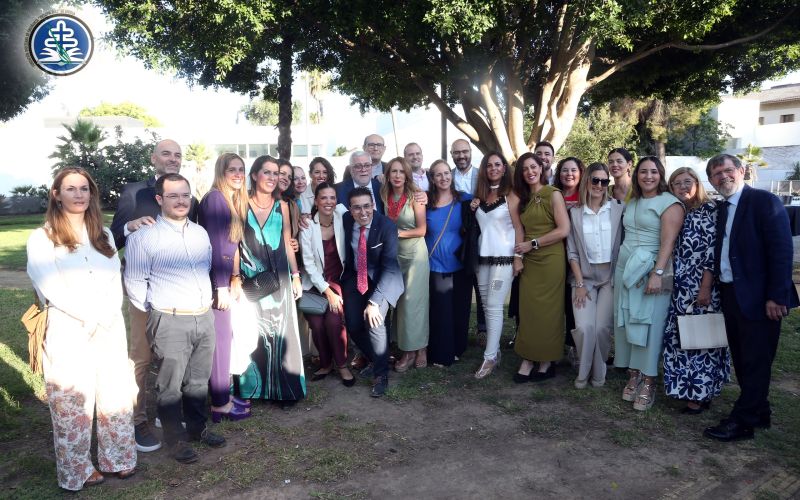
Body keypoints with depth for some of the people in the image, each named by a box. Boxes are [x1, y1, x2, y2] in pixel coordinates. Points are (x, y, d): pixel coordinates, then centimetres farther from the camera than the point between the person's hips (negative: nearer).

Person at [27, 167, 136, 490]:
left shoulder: (104, 235, 11)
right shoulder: (41, 239, -4)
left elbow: (116, 282, 6)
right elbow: (51, 289, -12)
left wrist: (105, 318, -9)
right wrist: (91, 318, -14)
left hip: (111, 329, 4)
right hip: (68, 332, -4)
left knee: (116, 395, 10)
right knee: (73, 404, 5)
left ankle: (118, 459, 27)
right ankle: (77, 471, 22)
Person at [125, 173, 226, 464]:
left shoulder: (200, 233, 11)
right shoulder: (143, 238, -8)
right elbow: (134, 282, -5)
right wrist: (155, 313, 0)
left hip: (204, 317, 5)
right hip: (170, 322, -5)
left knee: (199, 380, 16)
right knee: (171, 385, 4)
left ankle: (197, 428, 33)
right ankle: (175, 440, 20)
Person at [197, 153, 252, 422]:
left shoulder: (234, 201, 14)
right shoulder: (215, 198, -13)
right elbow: (214, 244, -18)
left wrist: (235, 279, 11)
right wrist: (222, 286, -19)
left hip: (224, 277, 9)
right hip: (215, 279, -9)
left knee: (225, 336, 14)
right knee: (220, 338, -2)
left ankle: (223, 394, 25)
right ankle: (220, 404, 9)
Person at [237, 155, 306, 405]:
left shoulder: (282, 206, 4)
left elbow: (287, 243, 9)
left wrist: (296, 276, 7)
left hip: (278, 279, 2)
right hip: (250, 281, -2)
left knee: (281, 331, 5)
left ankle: (284, 389, 15)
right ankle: (252, 387, 20)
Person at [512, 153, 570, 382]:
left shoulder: (553, 194, -4)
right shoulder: (523, 198, 15)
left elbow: (563, 230, -12)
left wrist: (532, 243, -10)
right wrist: (519, 254, 0)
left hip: (550, 259, -5)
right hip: (529, 260, 5)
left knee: (548, 310, 1)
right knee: (528, 309, 2)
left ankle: (547, 362, 13)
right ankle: (528, 359, 9)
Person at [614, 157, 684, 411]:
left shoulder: (669, 203, -6)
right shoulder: (632, 203, 15)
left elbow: (668, 241, -15)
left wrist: (658, 273, -23)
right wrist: (623, 269, 8)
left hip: (651, 271, -6)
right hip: (625, 270, 6)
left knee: (648, 325, -2)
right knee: (626, 322, 5)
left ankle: (648, 383, 7)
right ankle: (633, 376, 15)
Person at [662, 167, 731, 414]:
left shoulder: (709, 210, -7)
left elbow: (713, 250, -13)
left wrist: (705, 288, -18)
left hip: (701, 287, -6)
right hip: (680, 288, 7)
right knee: (680, 337, 10)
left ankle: (699, 394, 11)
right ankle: (690, 389, 23)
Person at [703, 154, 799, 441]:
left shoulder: (765, 201, -10)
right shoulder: (722, 209, 13)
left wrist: (776, 296, -19)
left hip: (758, 297, -8)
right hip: (730, 295, 8)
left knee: (755, 362, 3)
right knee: (742, 360, 16)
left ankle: (742, 422, 11)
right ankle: (759, 413, 30)